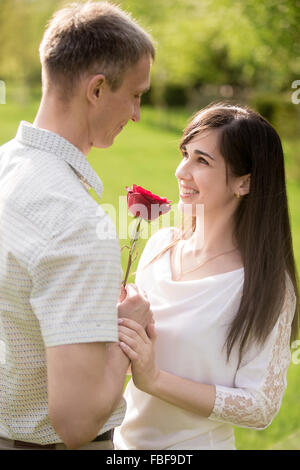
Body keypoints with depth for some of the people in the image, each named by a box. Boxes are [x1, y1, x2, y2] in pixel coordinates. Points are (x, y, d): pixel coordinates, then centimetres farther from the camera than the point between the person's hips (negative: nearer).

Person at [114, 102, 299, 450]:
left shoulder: (266, 287, -20)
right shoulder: (160, 245, -4)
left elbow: (260, 408, -19)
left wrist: (154, 378, -25)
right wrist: (120, 324, -13)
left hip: (198, 444, -5)